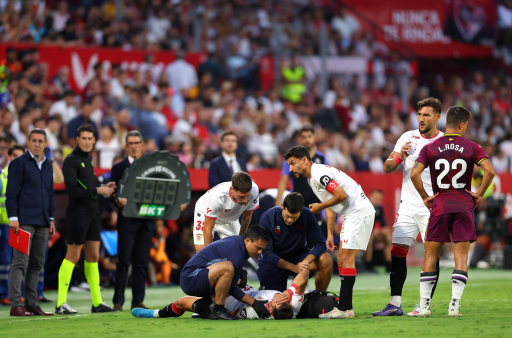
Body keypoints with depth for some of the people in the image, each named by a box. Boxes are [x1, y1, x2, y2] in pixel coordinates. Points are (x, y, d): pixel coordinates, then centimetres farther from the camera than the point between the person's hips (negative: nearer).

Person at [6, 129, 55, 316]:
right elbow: (12, 192, -7)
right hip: (24, 221, -7)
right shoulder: (19, 163, -3)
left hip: (42, 223, 7)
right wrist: (13, 217, -14)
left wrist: (51, 218, 17)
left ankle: (31, 303, 12)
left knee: (37, 264, 8)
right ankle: (15, 305, -10)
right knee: (20, 262, -9)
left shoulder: (47, 166, 17)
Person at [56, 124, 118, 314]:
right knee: (72, 257, -7)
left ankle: (97, 303, 12)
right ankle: (61, 304, -4)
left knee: (93, 257, 9)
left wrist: (104, 186, 6)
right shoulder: (71, 160, -11)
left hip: (92, 214, 8)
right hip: (77, 214, -8)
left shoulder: (88, 160, 16)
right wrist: (98, 190, -17)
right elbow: (73, 190, -19)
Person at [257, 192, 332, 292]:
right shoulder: (267, 218, -22)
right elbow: (267, 253, -24)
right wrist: (294, 267, -36)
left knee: (326, 260, -24)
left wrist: (305, 262, -39)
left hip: (298, 256, 2)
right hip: (274, 262, -2)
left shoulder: (307, 216, -17)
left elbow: (320, 244, -18)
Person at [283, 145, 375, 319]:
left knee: (346, 257, -12)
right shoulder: (312, 177, 16)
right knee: (341, 258, 8)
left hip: (359, 212, -11)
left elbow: (342, 195, -22)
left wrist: (320, 206, -8)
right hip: (351, 215, 11)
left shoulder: (319, 174, -17)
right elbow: (330, 206, 22)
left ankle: (344, 309, -14)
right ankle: (346, 307, 8)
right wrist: (329, 234, 18)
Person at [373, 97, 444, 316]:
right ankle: (395, 304, -2)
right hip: (408, 206, 3)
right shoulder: (408, 138, 7)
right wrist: (399, 156, -15)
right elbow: (387, 168, 4)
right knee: (397, 252, -4)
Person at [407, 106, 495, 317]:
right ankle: (454, 305, -7)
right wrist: (479, 195, 1)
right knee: (461, 256, 2)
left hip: (440, 206, 1)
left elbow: (414, 174, -7)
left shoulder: (430, 148, 3)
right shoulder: (471, 147, 1)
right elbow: (489, 171, -11)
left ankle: (424, 306, 2)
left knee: (431, 256, 7)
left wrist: (425, 197, 4)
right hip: (464, 205, -1)